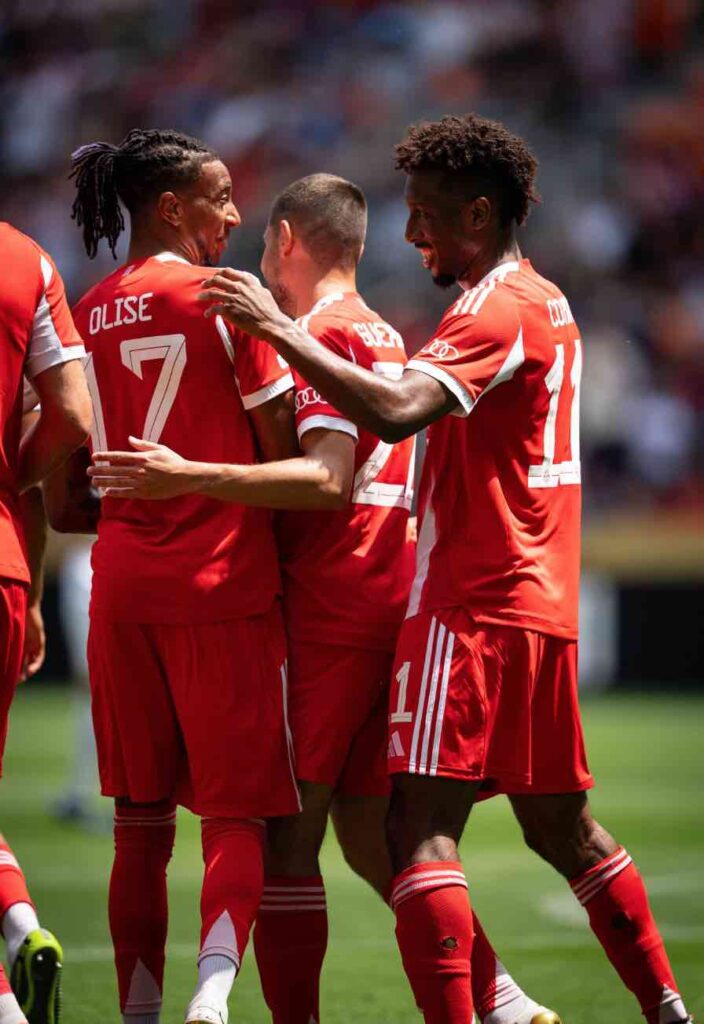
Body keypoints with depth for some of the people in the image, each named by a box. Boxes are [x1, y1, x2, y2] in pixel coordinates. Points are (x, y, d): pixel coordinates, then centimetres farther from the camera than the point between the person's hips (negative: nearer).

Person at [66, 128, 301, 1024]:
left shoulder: (91, 312, 9)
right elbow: (281, 451, -6)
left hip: (122, 582, 5)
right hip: (223, 582, -5)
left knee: (141, 822, 12)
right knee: (236, 816, -5)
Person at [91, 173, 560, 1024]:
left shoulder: (322, 334, -10)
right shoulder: (384, 335, 18)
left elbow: (327, 481, -21)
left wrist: (189, 478, -28)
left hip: (330, 613, -9)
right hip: (388, 602, 9)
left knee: (286, 834, -7)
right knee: (371, 836, 13)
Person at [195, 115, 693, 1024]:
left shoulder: (497, 311, -13)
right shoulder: (548, 304, 18)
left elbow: (395, 410, -28)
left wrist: (277, 329, -24)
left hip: (472, 607, -10)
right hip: (544, 604, 10)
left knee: (421, 824, -14)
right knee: (560, 827, 17)